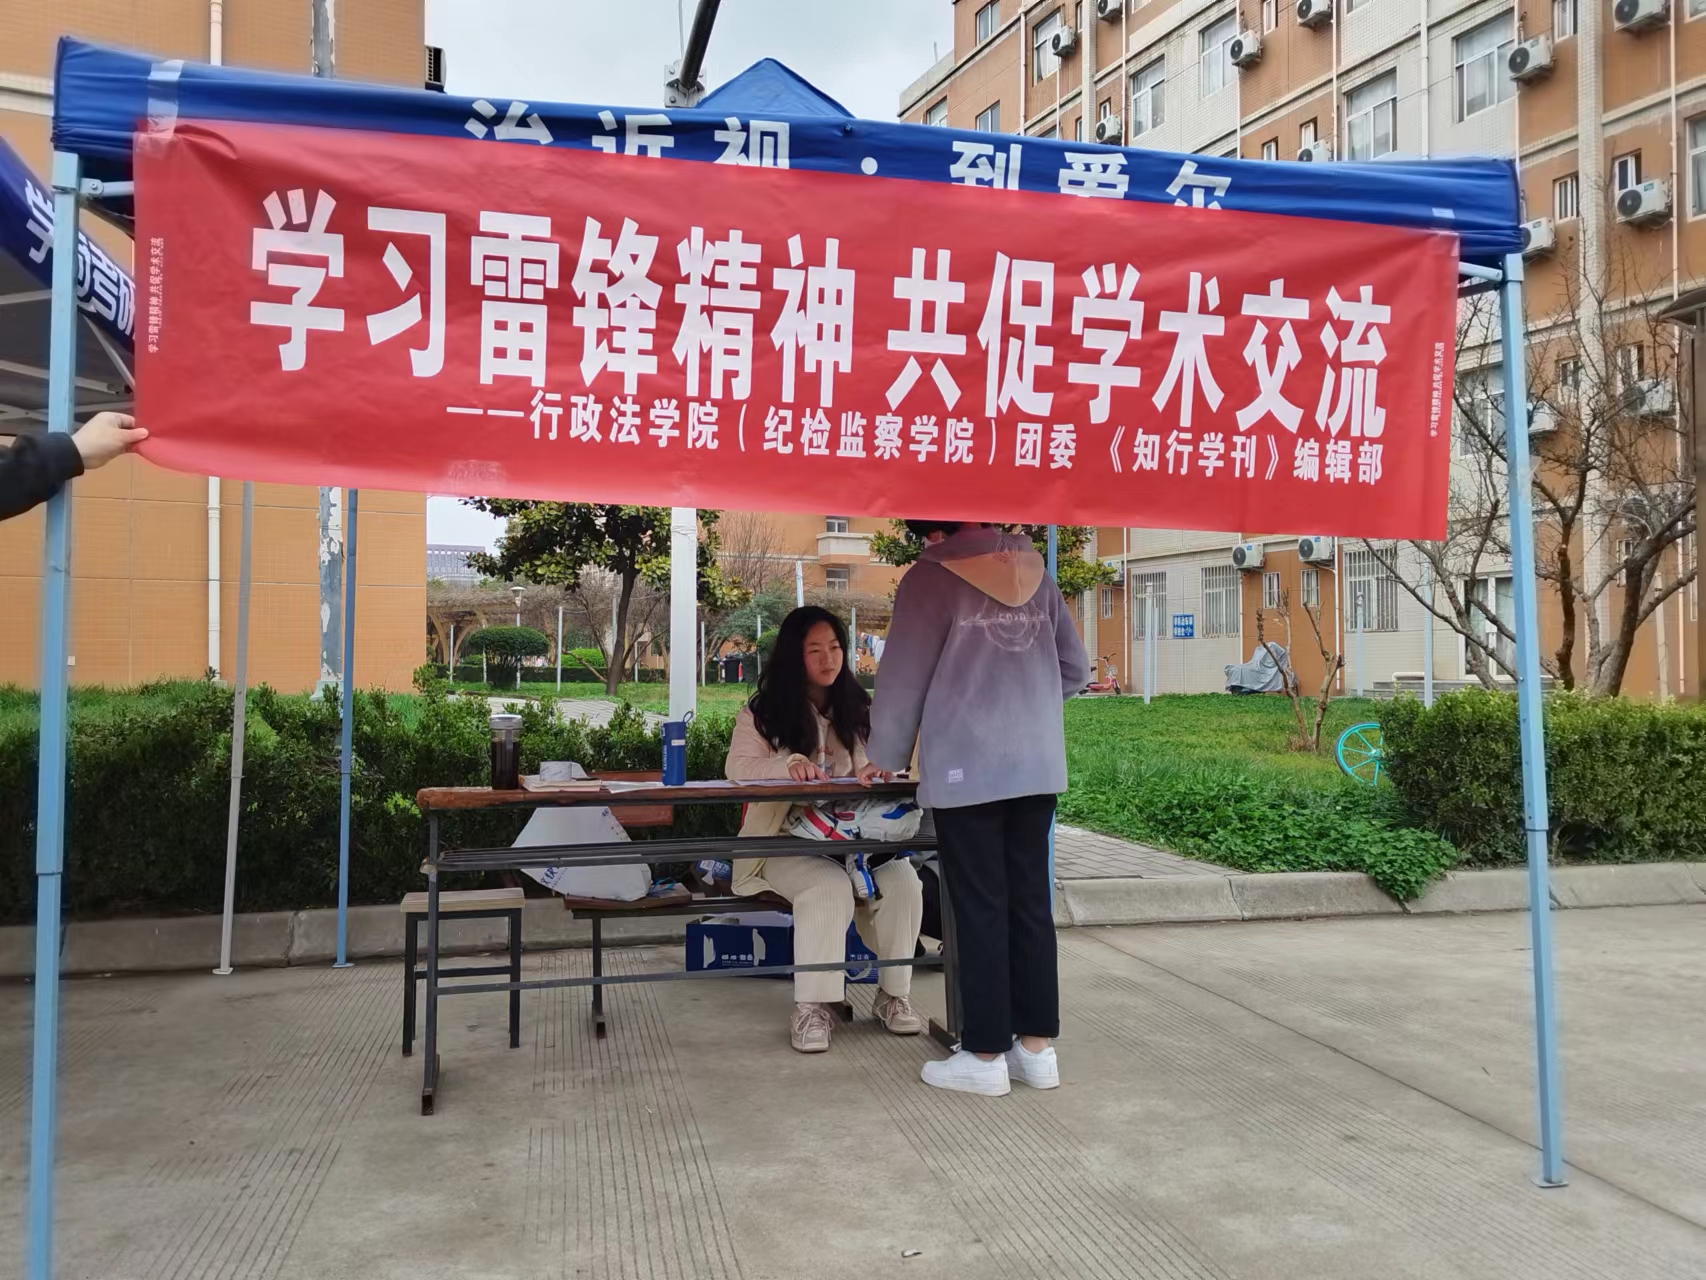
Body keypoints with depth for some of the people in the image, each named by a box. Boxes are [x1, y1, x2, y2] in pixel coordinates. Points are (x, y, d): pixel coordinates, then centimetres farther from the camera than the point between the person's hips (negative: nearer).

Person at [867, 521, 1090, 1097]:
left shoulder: (931, 578, -6)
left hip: (965, 771, -5)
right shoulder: (1034, 573, 10)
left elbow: (903, 678, -3)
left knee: (979, 908, 1)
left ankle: (985, 1054, 8)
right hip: (1038, 767, 5)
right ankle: (1036, 1045, 17)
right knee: (1030, 902, 10)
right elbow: (1074, 667, 16)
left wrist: (886, 758, 10)